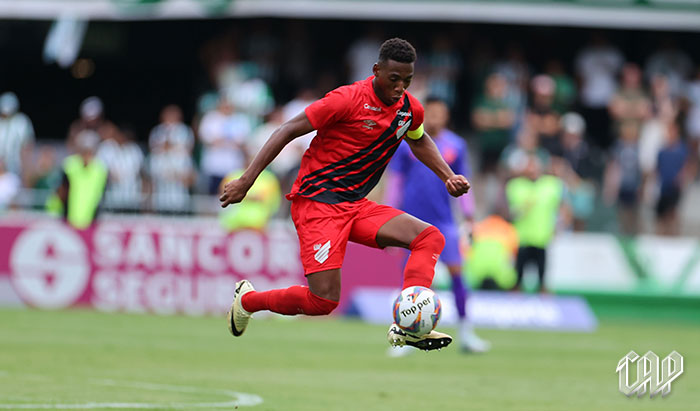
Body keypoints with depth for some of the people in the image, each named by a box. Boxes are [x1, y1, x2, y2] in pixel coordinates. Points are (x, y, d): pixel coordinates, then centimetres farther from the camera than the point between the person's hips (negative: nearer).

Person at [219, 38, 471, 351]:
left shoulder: (410, 109, 5)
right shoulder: (348, 99, -17)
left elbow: (419, 140, 32)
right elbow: (288, 131, -13)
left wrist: (449, 176, 18)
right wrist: (246, 181, -16)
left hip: (356, 205, 7)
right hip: (317, 202, -7)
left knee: (430, 238, -12)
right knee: (324, 301, -16)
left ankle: (406, 327, -24)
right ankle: (248, 299, 11)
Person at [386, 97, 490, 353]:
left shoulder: (455, 146, 5)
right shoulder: (406, 143, 1)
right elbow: (395, 179, 6)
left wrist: (469, 217, 7)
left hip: (444, 221, 1)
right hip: (413, 221, -1)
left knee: (456, 270, -7)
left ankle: (465, 332, 1)